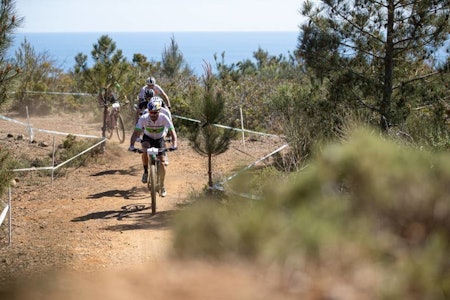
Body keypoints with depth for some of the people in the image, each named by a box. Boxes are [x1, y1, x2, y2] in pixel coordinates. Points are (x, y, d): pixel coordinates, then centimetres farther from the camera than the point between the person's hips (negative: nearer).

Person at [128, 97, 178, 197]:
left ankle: (162, 186, 8)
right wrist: (131, 146, -44)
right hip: (147, 138, 0)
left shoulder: (164, 118, -29)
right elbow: (136, 132, -30)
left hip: (159, 140, 0)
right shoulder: (143, 118, -28)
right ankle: (146, 171, -8)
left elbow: (172, 132, -31)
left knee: (162, 163, -9)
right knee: (145, 152, -33)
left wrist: (174, 144, -48)